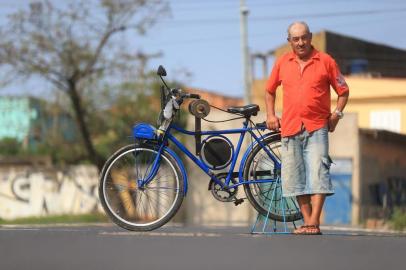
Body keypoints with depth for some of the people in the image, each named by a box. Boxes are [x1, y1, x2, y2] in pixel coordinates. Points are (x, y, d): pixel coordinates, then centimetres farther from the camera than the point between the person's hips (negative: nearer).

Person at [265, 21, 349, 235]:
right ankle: (307, 221, 10)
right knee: (295, 177, 3)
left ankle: (314, 223, -15)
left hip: (317, 128, -3)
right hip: (290, 128, 3)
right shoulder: (282, 63, 10)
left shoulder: (326, 61, 2)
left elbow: (343, 91, 9)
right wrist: (270, 115, 12)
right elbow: (270, 90, 23)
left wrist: (336, 114, -2)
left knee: (318, 173, -13)